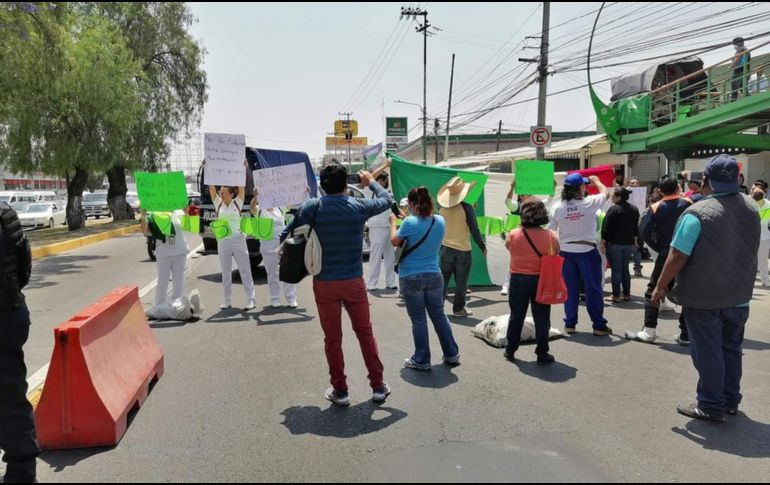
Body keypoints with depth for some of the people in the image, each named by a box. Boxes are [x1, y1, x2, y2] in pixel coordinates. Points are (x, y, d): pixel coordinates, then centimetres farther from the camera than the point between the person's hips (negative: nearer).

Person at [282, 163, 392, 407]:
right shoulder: (359, 206, -4)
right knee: (365, 332, 15)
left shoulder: (313, 207, -8)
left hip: (324, 284, -1)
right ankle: (378, 386, 22)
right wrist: (371, 182, 30)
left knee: (333, 338, 10)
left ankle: (340, 391, 18)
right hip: (354, 281, 1)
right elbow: (387, 200, 14)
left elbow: (286, 234, -10)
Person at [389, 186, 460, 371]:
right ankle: (452, 354, 26)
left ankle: (422, 360, 14)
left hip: (411, 278, -4)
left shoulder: (410, 222, -17)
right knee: (439, 315, 16)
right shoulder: (440, 221, -2)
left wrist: (393, 222, 14)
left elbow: (394, 242, -1)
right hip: (434, 276, 5)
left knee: (418, 319, 4)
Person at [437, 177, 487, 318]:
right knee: (461, 281, 6)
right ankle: (458, 309, 12)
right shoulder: (466, 208, -13)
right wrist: (483, 247, 1)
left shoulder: (442, 208, 0)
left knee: (443, 279, 13)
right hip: (463, 249, -4)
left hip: (446, 248, 4)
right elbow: (474, 230, -11)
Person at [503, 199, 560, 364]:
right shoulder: (551, 236, -10)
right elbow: (556, 257, 3)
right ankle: (542, 353, 14)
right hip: (541, 281, -1)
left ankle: (510, 350, 22)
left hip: (518, 280, 1)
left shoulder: (513, 235, -10)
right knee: (541, 318, 8)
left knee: (516, 316, 13)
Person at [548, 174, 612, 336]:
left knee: (570, 289, 11)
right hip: (587, 251, -3)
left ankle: (570, 324, 16)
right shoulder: (590, 203, -11)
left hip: (566, 251, 3)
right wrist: (596, 180, 26)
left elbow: (550, 231, 0)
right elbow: (606, 193, 9)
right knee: (594, 289, 6)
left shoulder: (557, 207, -4)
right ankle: (599, 325, 12)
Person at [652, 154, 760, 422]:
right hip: (739, 295, 6)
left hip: (704, 296, -6)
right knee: (731, 349, 18)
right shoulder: (751, 207, 0)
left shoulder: (698, 213, -21)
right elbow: (750, 249, 15)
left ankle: (711, 406, 14)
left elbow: (677, 257, -20)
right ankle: (730, 400, 30)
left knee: (708, 353, 4)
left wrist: (661, 286, -9)